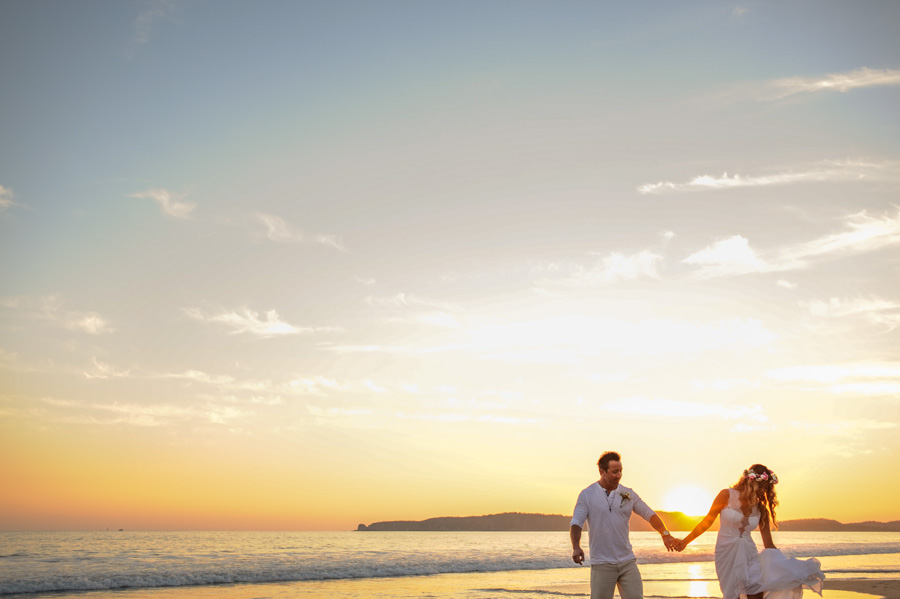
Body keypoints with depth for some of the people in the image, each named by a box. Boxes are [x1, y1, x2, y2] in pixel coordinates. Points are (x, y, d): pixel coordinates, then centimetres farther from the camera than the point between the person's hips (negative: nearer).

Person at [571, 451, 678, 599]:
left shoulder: (628, 494, 7)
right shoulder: (587, 495, -2)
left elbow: (649, 514, 11)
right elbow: (576, 523, -8)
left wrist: (665, 534, -4)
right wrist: (576, 547, -25)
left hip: (627, 561, 3)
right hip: (602, 564, -3)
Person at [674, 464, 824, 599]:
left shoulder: (761, 509, 7)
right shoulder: (727, 496, -4)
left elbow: (769, 544, 9)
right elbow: (707, 522, 4)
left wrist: (788, 564, 1)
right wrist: (685, 541, 6)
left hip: (749, 555, 3)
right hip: (727, 554, -3)